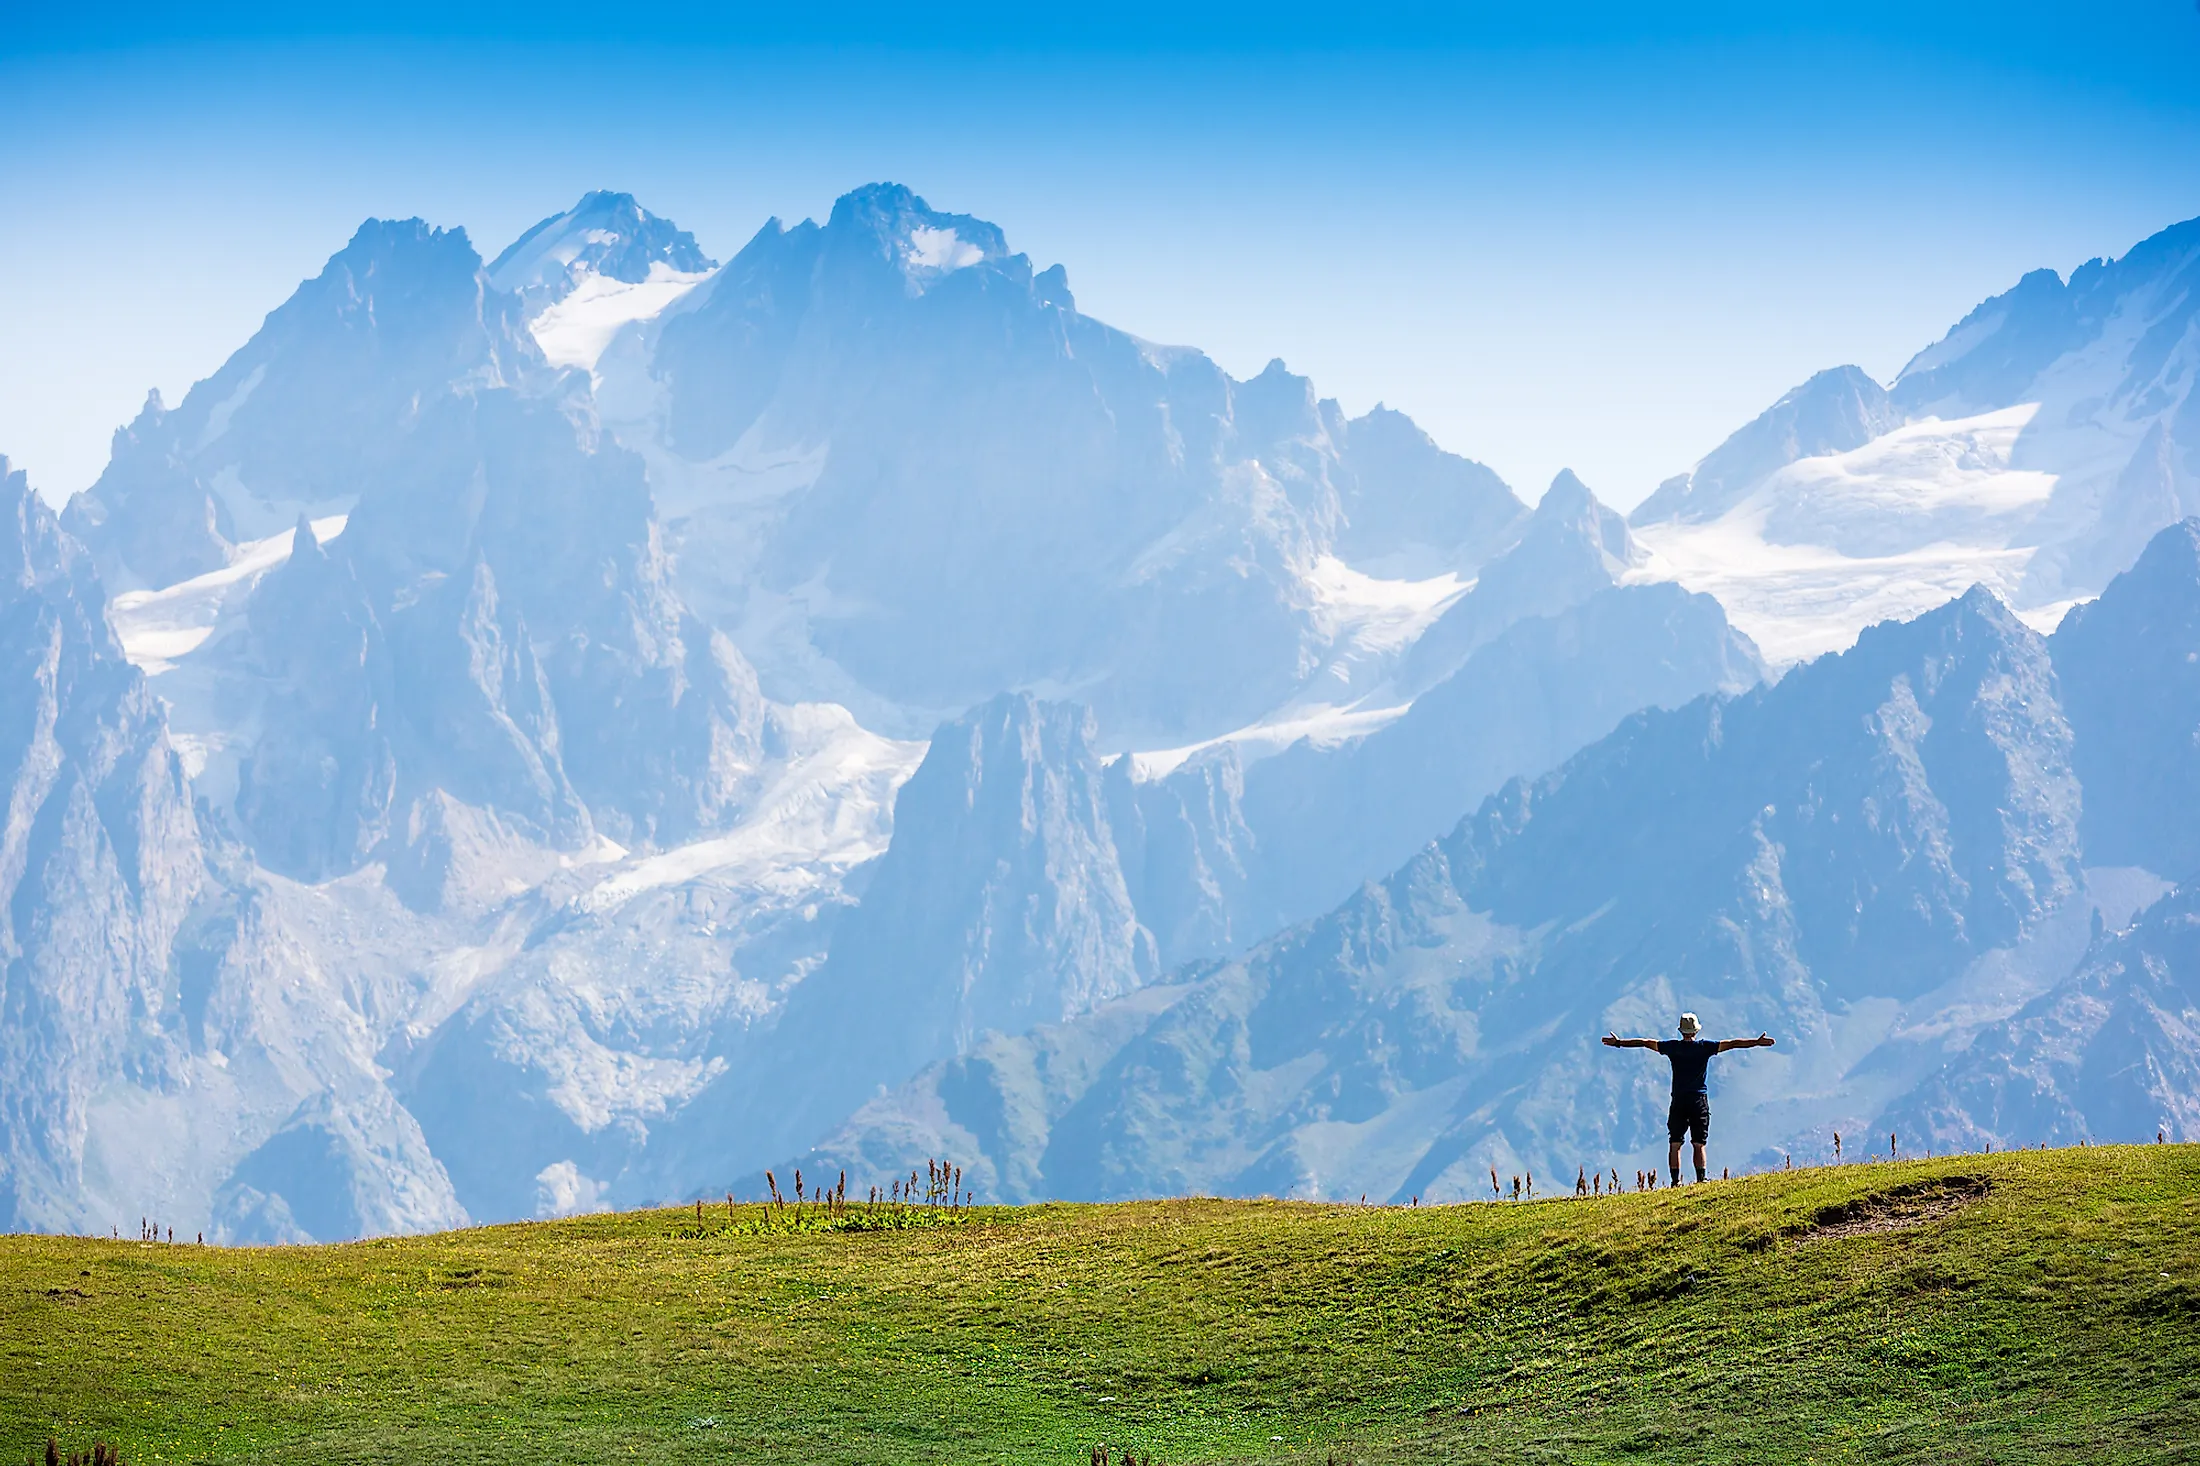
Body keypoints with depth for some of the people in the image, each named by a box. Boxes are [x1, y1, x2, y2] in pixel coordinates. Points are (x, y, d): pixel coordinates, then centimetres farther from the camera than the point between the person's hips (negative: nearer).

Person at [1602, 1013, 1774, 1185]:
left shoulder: (1673, 1047, 0)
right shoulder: (1704, 1047, -4)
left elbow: (1645, 1043, 7)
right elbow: (1731, 1044, -3)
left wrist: (1619, 1043, 15)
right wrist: (1757, 1042, 2)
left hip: (1679, 1101, 1)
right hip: (1699, 1100, -1)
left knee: (1674, 1144, 4)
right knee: (1699, 1145, 3)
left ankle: (1675, 1181, -2)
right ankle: (1701, 1179, -3)